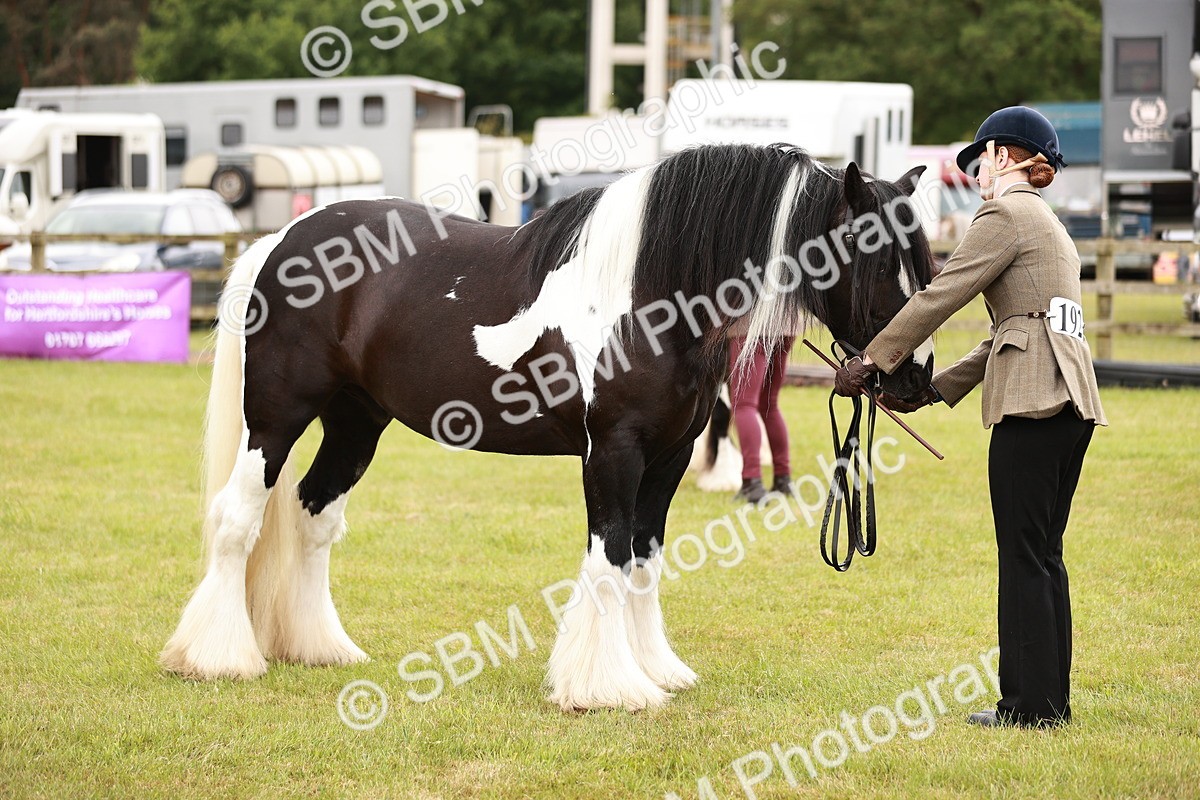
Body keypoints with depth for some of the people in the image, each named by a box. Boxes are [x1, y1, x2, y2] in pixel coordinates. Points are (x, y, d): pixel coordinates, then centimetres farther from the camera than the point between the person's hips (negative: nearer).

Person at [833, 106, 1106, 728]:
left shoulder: (1005, 215, -5)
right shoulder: (1048, 225, 25)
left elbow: (937, 298, -7)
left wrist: (870, 361, 0)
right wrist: (934, 389, 23)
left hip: (1032, 398, -10)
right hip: (1070, 398, 10)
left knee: (1024, 555, -6)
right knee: (1042, 554, 12)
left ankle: (1029, 704, -5)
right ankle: (1050, 698, 15)